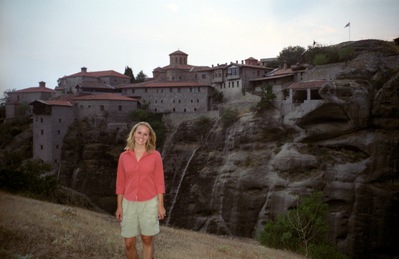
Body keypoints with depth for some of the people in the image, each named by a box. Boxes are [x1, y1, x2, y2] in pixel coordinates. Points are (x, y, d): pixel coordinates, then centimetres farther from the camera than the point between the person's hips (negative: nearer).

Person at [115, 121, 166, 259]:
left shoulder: (155, 155, -6)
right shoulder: (124, 156, -1)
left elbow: (159, 181, -3)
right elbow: (120, 183, 4)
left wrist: (160, 205, -5)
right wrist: (119, 206, 2)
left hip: (149, 203, -2)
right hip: (129, 204, 2)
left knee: (147, 240, 10)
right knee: (129, 244, 7)